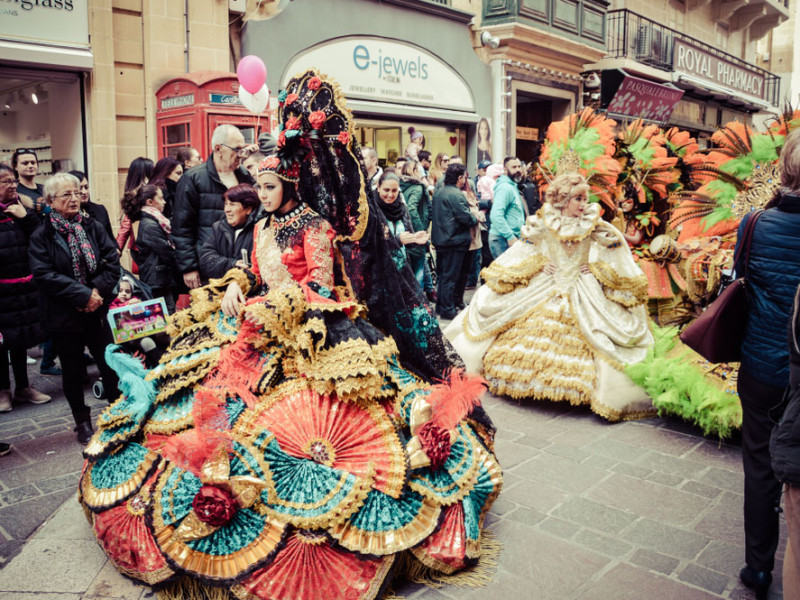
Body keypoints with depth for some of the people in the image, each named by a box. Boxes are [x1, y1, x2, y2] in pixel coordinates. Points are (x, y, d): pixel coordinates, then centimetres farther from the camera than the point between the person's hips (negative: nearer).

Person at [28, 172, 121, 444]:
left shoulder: (93, 227, 3)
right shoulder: (42, 236, -5)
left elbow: (112, 261, -3)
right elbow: (44, 274, -15)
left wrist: (99, 291, -17)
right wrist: (83, 295, -20)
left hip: (98, 310, 2)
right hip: (64, 316, -2)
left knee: (111, 365, 5)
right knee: (73, 371, 12)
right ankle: (82, 422, 27)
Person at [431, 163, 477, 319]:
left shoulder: (439, 193, 12)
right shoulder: (456, 195, -17)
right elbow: (465, 217, -21)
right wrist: (475, 219, 1)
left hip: (440, 240, 9)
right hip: (455, 240, -9)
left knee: (443, 274, 17)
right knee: (451, 276, -2)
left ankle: (441, 305, 26)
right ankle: (448, 309, 4)